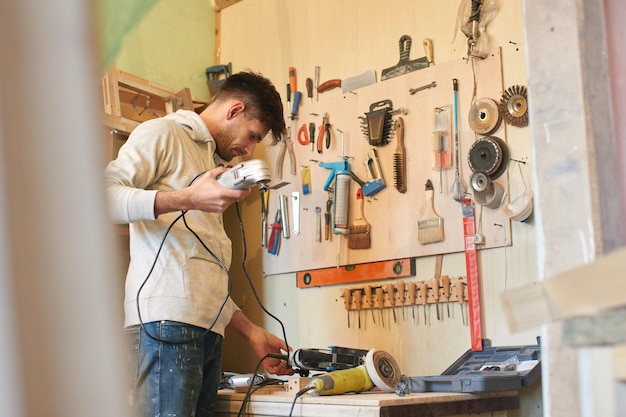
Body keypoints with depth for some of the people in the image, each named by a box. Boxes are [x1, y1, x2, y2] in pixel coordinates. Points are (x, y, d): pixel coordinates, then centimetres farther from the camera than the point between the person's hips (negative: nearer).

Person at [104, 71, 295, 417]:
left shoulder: (213, 162, 32)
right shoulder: (162, 133, 7)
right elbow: (105, 196, -10)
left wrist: (251, 330, 25)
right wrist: (186, 199, -19)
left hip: (208, 328, 8)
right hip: (167, 322, -8)